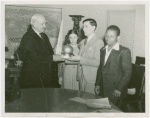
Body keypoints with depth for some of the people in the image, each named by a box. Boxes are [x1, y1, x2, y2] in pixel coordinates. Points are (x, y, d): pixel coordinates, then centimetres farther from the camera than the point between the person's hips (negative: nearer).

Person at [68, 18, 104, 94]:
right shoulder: (82, 42, 14)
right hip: (82, 76, 7)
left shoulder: (99, 42, -9)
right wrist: (74, 58, 3)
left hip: (91, 79, -6)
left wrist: (80, 59, -17)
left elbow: (97, 62, -17)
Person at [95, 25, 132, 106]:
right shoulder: (102, 50, 13)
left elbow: (127, 72, -11)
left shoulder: (124, 52, -8)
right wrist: (97, 84, 10)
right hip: (102, 90, 6)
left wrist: (119, 89, -14)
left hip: (115, 92, -5)